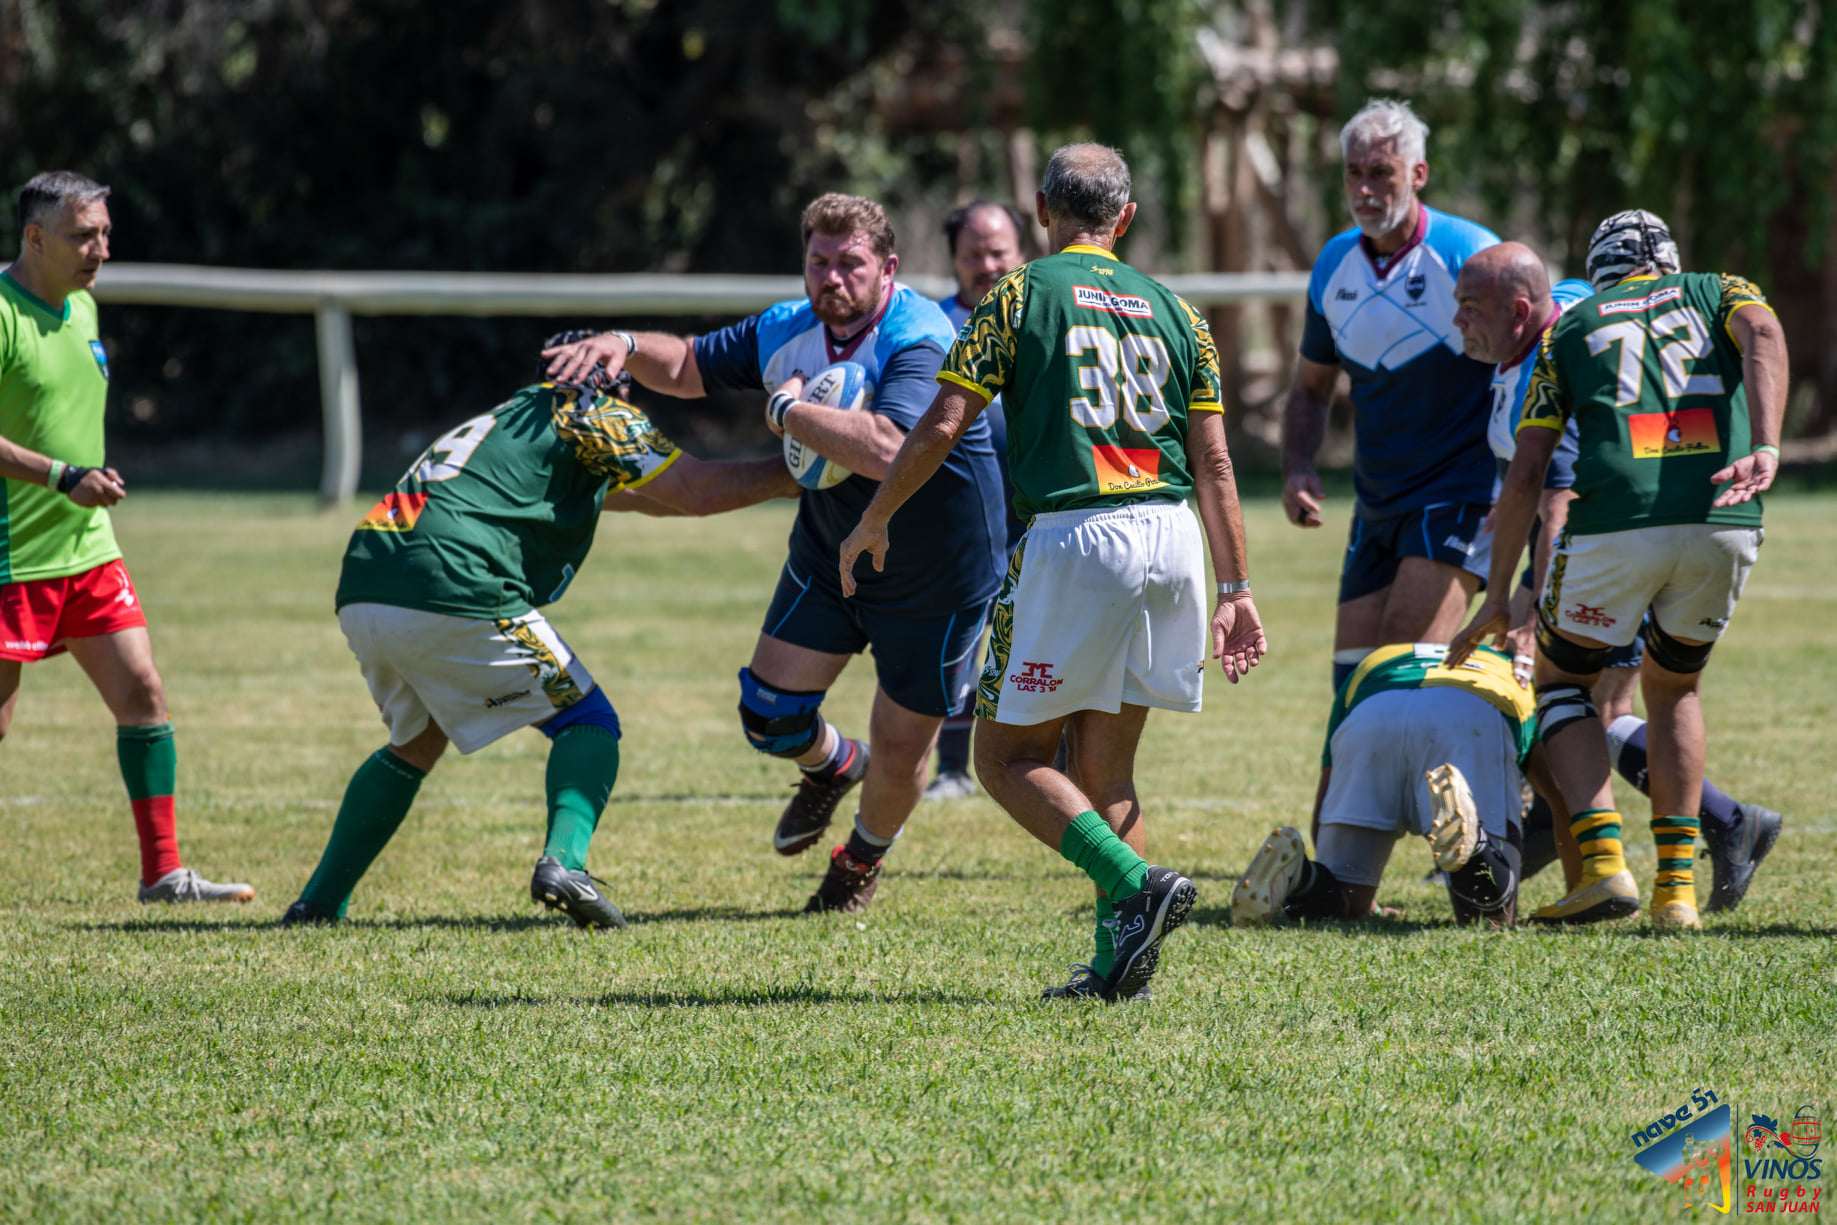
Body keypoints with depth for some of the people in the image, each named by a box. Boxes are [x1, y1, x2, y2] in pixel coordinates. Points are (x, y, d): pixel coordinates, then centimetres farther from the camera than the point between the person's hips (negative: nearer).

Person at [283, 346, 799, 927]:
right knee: (587, 721, 8)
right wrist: (790, 473, 19)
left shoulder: (517, 419, 35)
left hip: (360, 595, 8)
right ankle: (563, 862, -17)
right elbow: (697, 491, 5)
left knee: (415, 743, 31)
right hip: (452, 592, -8)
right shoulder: (586, 411, 11)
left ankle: (319, 901, 24)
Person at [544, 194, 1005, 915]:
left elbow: (886, 450, -47)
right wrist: (623, 346, -9)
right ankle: (831, 765, 37)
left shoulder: (922, 342, -30)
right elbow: (689, 367, 11)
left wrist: (790, 410, -33)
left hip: (937, 578, -6)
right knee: (769, 712, 0)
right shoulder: (788, 331, -6)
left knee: (900, 752, 3)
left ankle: (865, 856, 36)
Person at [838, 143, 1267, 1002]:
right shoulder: (1170, 308, 16)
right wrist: (1234, 592, 13)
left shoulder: (1021, 295, 3)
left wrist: (874, 521, 11)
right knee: (1105, 769, 14)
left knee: (1009, 757, 5)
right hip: (1170, 537, 5)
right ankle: (1116, 962, 6)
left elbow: (940, 427, -3)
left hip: (1072, 536, -5)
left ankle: (1135, 884, -16)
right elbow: (1213, 462, 11)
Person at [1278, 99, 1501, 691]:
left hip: (1460, 501, -7)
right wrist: (1296, 469, 1)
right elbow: (1311, 386, 19)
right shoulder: (1334, 264, 7)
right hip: (1377, 504, 7)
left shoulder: (1469, 254, -12)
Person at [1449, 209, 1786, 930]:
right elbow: (1763, 333, -3)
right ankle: (1677, 886, 14)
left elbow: (1526, 474, 14)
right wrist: (1765, 448, -15)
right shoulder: (1713, 293, 23)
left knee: (1561, 680, 20)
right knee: (1673, 690, 25)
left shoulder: (1569, 330, 22)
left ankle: (1603, 864, 2)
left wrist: (1497, 599, 19)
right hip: (1722, 521, 2)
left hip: (1616, 522, -2)